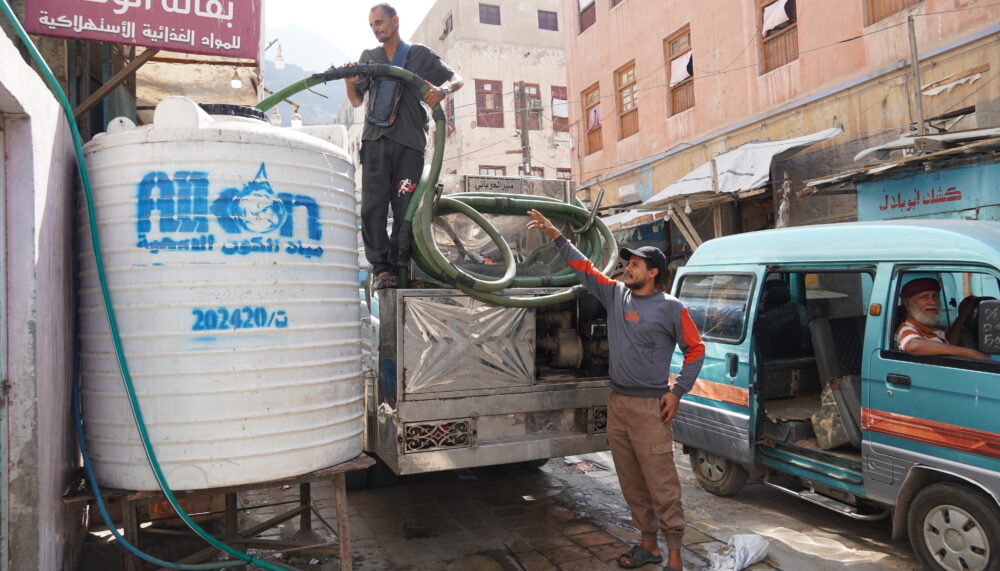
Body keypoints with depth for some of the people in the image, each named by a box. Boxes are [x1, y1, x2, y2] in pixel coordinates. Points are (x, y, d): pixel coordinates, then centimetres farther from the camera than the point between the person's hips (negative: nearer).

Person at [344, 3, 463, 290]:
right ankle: (380, 268, -5)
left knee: (405, 207, -4)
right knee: (373, 206, -9)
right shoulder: (369, 57, 22)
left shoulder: (420, 54, 16)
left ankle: (396, 266, 5)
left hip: (410, 140, -1)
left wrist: (443, 89, -9)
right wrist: (349, 80, -4)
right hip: (376, 139, 1)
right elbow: (356, 100, 18)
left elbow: (456, 78, 14)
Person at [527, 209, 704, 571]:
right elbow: (584, 268, 13)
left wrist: (677, 391, -5)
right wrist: (555, 235, 10)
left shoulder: (670, 308, -4)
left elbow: (695, 349, 1)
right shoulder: (615, 294, 9)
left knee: (662, 484, -3)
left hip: (650, 407, -6)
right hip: (617, 403, 6)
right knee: (631, 483, 13)